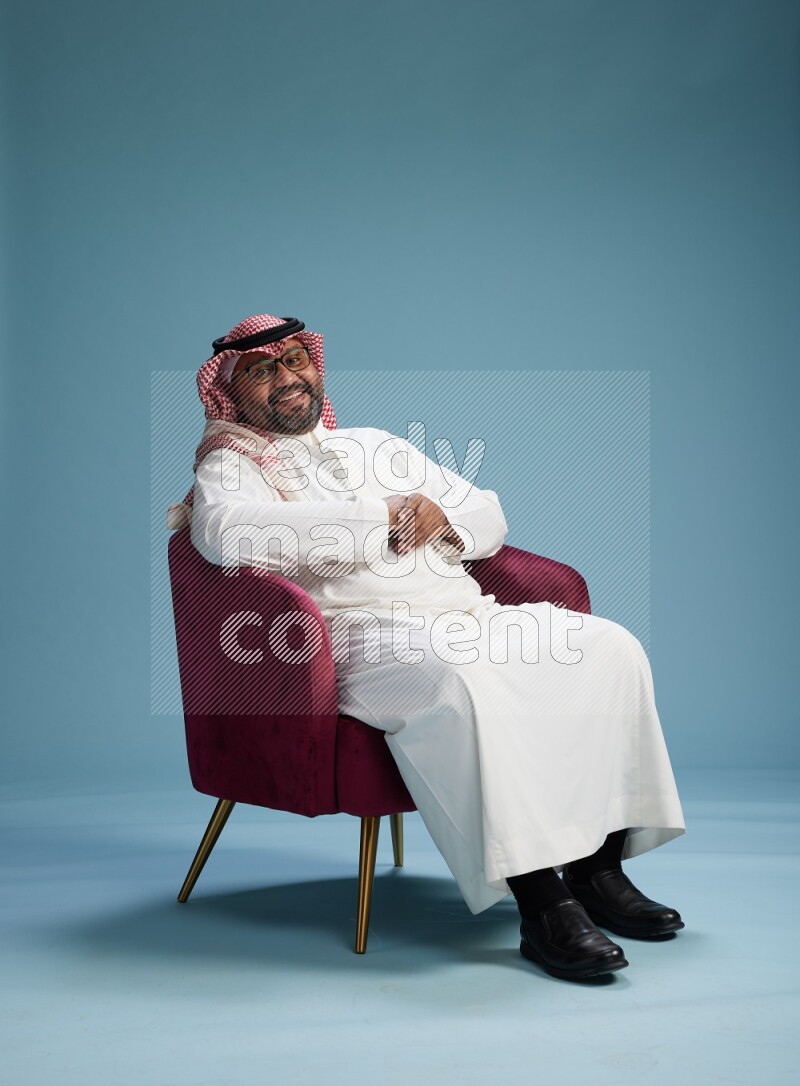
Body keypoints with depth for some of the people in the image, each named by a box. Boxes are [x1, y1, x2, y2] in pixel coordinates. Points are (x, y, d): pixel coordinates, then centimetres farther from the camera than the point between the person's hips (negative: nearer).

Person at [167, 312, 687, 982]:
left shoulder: (374, 443, 29)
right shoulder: (230, 464, 10)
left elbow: (489, 518, 28)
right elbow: (226, 531, -17)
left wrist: (443, 514, 1)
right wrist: (378, 514, -12)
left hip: (469, 615, 7)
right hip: (364, 632, -7)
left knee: (611, 645, -13)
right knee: (459, 677, -39)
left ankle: (599, 868, -11)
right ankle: (540, 904, -34)